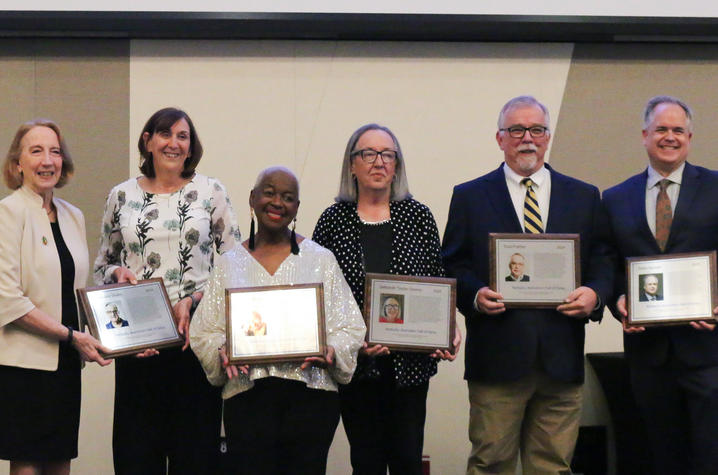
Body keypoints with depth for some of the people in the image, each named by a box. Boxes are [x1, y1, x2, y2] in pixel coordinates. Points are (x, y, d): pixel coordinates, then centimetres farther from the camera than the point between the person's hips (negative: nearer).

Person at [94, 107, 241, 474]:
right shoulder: (122, 196, 9)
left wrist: (194, 299, -9)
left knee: (196, 444, 2)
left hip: (197, 330, -1)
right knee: (137, 445, 2)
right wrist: (118, 273, -6)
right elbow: (102, 265, 17)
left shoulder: (210, 192, 4)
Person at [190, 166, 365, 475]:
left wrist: (331, 351, -14)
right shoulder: (230, 264, 13)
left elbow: (349, 327, 6)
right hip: (247, 395, 1)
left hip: (310, 394, 0)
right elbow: (203, 332, 10)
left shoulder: (321, 259, 11)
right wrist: (223, 351, -10)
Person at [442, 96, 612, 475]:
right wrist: (474, 295, -14)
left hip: (561, 358, 2)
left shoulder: (584, 197, 13)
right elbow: (451, 268, 6)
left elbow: (604, 263, 12)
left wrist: (595, 294, -9)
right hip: (497, 356, -2)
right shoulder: (469, 197, 8)